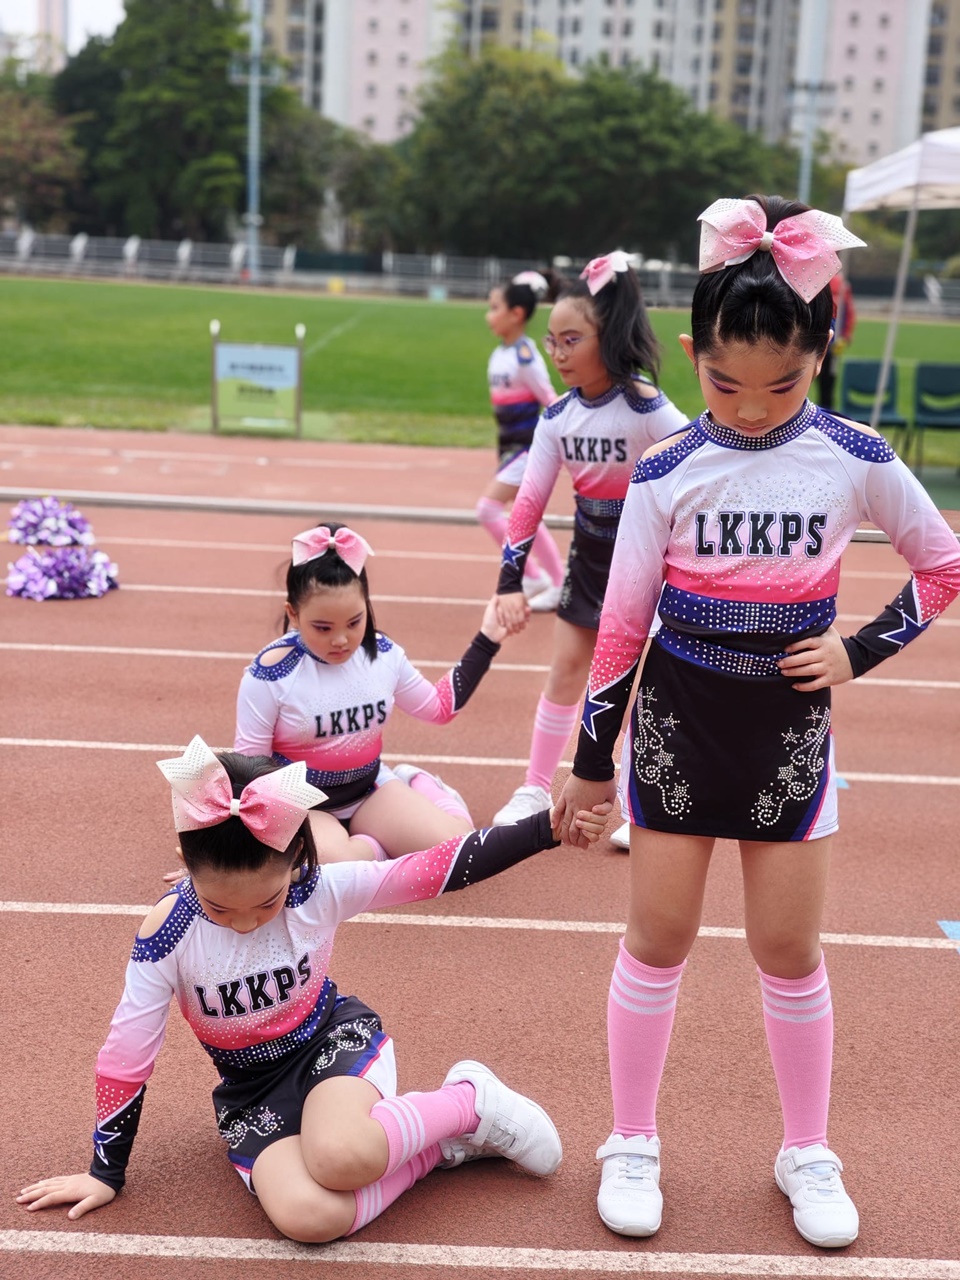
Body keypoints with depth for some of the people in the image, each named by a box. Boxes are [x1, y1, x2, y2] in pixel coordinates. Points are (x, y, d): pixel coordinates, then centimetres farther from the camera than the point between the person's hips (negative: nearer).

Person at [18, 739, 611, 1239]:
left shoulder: (321, 889, -20)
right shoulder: (167, 933, -21)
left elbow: (437, 868, -20)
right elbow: (126, 1056, -11)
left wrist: (546, 828, -27)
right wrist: (106, 1172, -2)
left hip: (334, 1038, -1)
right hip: (251, 1087, 1)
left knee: (339, 1157, -38)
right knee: (306, 1215, -31)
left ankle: (468, 1102, -8)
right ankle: (442, 1142, -6)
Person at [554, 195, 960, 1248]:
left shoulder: (856, 462, -7)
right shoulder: (666, 472, -8)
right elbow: (621, 626, -3)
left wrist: (860, 652, -5)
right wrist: (591, 759, 1)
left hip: (789, 726, 0)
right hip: (677, 721, 0)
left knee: (788, 946, 9)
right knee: (658, 937, 7)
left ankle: (807, 1154, 29)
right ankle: (632, 1146, 26)